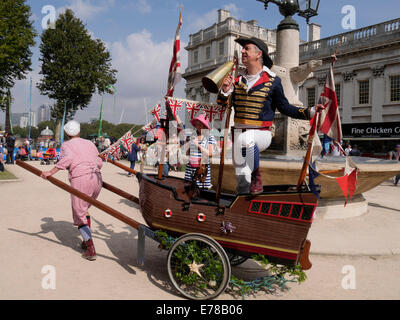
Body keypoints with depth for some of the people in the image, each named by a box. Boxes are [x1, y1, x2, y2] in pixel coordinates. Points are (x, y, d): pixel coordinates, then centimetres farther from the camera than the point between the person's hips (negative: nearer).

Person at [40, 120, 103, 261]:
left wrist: (51, 172, -15)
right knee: (84, 208, 25)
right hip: (96, 179, 5)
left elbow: (68, 158, -14)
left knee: (80, 214, 5)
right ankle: (87, 241, 24)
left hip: (80, 180, -5)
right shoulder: (89, 143, 21)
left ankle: (91, 249, -3)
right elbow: (99, 163, 17)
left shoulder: (66, 145, 8)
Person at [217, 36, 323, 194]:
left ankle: (256, 178, -18)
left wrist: (309, 112, -4)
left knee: (247, 139, -39)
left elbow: (284, 107, 6)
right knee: (241, 179, 4)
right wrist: (225, 91, -11)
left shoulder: (272, 81, -1)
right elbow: (222, 105, 9)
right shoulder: (238, 81, 9)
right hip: (238, 132, 4)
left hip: (261, 133, -4)